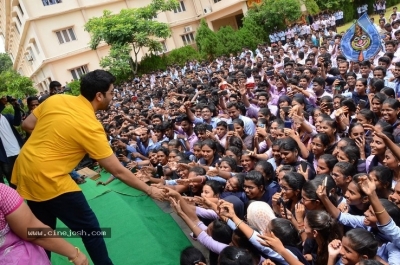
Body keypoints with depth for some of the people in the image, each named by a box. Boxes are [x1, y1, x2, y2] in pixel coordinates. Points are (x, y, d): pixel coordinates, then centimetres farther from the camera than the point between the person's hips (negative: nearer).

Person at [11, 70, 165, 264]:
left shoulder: (56, 99, 0)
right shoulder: (90, 126, -18)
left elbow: (27, 125, 11)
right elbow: (118, 171, -14)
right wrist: (149, 190, -5)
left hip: (24, 169, 8)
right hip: (48, 179, -8)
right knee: (90, 229, 4)